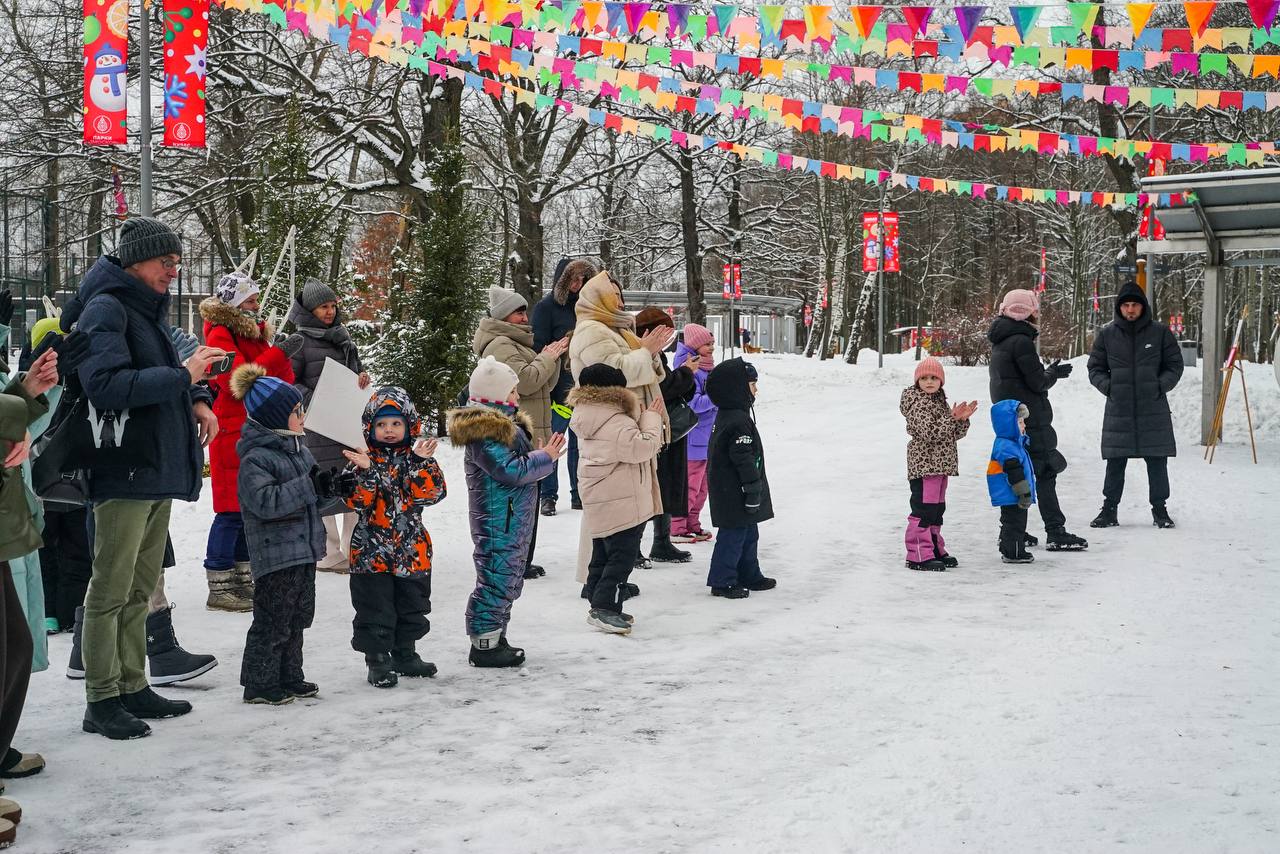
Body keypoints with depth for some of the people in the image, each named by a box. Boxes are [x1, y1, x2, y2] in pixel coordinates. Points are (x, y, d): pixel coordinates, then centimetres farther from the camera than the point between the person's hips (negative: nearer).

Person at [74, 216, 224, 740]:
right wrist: (182, 376, -22)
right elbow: (106, 383, -24)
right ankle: (102, 701, 4)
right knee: (111, 591, -3)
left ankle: (132, 687, 24)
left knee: (139, 590, 15)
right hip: (124, 474, -9)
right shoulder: (106, 309, -11)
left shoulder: (148, 311, 18)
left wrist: (196, 399, 6)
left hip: (159, 472, 10)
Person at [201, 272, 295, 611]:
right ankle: (219, 588, -2)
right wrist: (279, 354, -22)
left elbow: (284, 380, 15)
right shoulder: (220, 335, -8)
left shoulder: (255, 331, 17)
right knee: (233, 509, -7)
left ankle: (243, 582, 20)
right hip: (232, 433, -9)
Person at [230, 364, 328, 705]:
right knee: (272, 620, -3)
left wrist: (335, 487, 3)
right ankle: (259, 683, 8)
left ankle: (289, 677, 26)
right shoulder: (255, 459, -16)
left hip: (304, 548, 9)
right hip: (275, 552, -9)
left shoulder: (297, 449, 13)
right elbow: (266, 502, -27)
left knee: (297, 616, 16)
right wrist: (312, 485, -26)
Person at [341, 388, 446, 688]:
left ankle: (405, 654, 32)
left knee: (412, 606, 16)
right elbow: (356, 501, -14)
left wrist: (421, 462, -22)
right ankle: (377, 659, 13)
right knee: (375, 610, 1)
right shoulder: (362, 461, -4)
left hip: (412, 550, 3)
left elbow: (432, 492, -11)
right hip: (371, 549, -3)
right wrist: (365, 472, -28)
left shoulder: (418, 458, 3)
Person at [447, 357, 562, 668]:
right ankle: (483, 645, 2)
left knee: (509, 580, 17)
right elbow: (511, 470, -24)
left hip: (514, 521, 11)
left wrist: (543, 453, 8)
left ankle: (495, 637, 27)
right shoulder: (483, 434, -19)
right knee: (496, 580, -6)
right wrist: (546, 457, -15)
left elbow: (520, 461, 26)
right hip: (497, 523, -11)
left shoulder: (505, 424, 15)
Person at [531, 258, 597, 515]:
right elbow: (540, 347, -6)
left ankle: (580, 494, 17)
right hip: (559, 388, -5)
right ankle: (548, 496, 7)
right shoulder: (546, 306, -3)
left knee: (581, 442, 10)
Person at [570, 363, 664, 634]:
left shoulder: (586, 421, 11)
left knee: (602, 555, 17)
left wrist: (641, 417, 12)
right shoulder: (618, 423, -20)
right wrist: (650, 419, -10)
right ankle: (605, 608, -8)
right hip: (622, 505, -10)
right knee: (622, 556, -5)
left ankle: (599, 606, 23)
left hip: (598, 507, 10)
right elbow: (642, 448, -23)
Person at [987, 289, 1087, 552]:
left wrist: (1049, 371, 14)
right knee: (1045, 473, -7)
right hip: (1030, 419, -9)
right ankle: (1056, 532, -8)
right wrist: (1054, 373, 4)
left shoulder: (1000, 343, 15)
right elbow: (1037, 382, -16)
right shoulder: (1021, 341, -15)